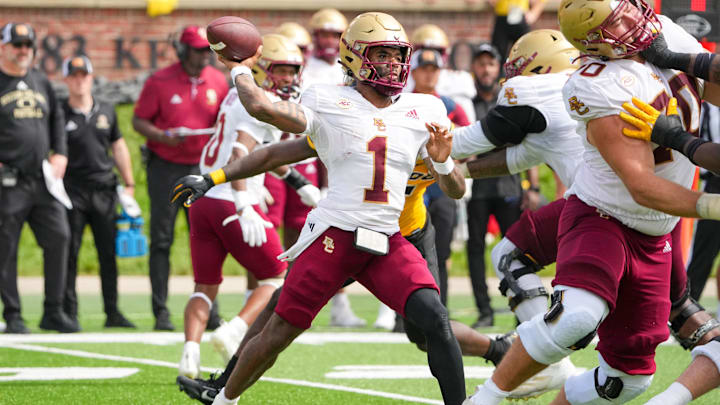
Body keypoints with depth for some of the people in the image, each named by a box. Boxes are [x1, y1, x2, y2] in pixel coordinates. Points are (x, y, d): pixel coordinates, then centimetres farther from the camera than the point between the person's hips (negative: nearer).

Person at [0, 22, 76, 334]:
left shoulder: (41, 83, 16)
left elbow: (56, 119, 26)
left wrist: (60, 154, 12)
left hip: (42, 180, 5)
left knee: (58, 238, -1)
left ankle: (53, 312, 7)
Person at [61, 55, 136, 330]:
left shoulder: (106, 112, 13)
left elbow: (118, 147, 20)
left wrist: (129, 183, 17)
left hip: (104, 190, 3)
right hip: (71, 192, -3)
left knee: (109, 253, 3)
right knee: (69, 253, -3)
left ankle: (112, 312, 9)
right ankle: (69, 312, 1)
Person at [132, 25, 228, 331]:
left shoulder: (218, 81, 3)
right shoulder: (160, 82, -7)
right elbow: (138, 121, -4)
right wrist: (163, 137, -21)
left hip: (202, 166, 3)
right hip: (165, 166, -3)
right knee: (161, 240, -1)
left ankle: (209, 309, 5)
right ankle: (161, 313, 1)